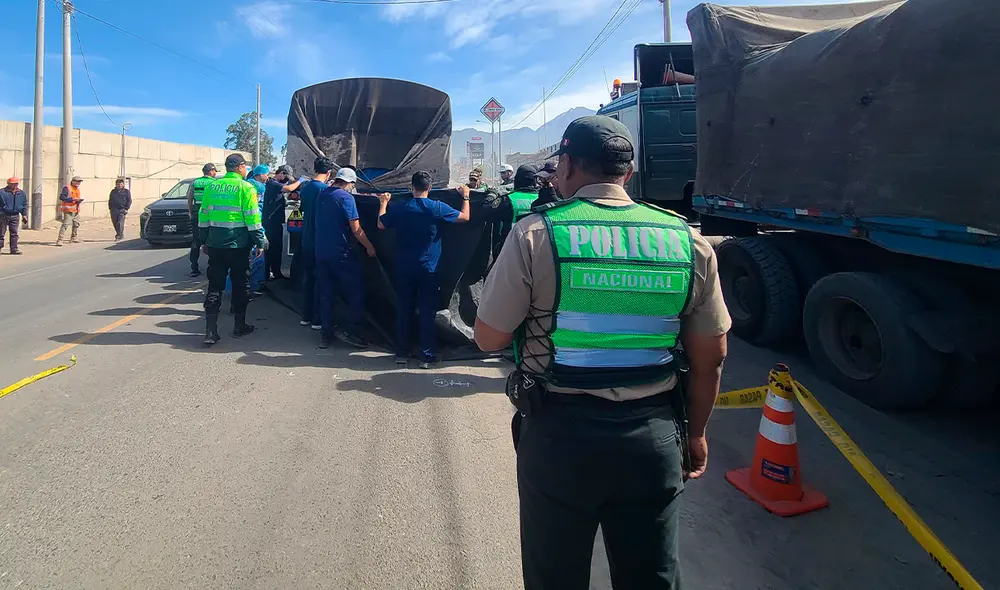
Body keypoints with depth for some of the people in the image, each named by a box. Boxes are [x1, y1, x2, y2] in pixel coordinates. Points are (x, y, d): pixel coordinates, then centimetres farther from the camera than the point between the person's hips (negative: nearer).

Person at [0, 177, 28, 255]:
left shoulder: (21, 193, 9)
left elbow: (25, 205, 15)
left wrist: (24, 215, 10)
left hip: (15, 216, 3)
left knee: (14, 233, 2)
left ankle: (14, 249, 5)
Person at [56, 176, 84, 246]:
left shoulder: (77, 189, 18)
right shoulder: (67, 188, -8)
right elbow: (62, 197, -18)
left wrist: (79, 200, 4)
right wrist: (72, 199, -23)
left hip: (76, 210, 9)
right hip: (69, 209, -9)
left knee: (76, 224, 18)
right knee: (66, 224, -16)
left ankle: (74, 239, 33)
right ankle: (59, 240, -16)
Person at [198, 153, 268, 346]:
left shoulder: (212, 186, 7)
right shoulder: (245, 188, -7)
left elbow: (203, 216, 10)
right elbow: (253, 218, -11)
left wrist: (204, 241, 19)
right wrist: (260, 243, -4)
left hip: (215, 244, 4)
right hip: (238, 245, -4)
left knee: (215, 286, 7)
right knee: (240, 285, 10)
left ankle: (211, 331, 3)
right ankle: (239, 326, 19)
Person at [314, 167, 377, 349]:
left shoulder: (322, 195, 10)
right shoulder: (345, 197, -12)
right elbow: (355, 229, -14)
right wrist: (369, 247, -5)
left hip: (321, 251, 7)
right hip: (341, 252, -7)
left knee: (326, 294, 11)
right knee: (357, 290, 4)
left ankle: (327, 335, 14)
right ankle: (349, 330, -1)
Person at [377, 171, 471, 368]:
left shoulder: (399, 207, -3)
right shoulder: (437, 208, -9)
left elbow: (381, 225, 10)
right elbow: (464, 217, -1)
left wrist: (383, 203, 25)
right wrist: (465, 197, 15)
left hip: (404, 269, 2)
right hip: (428, 270, -2)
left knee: (403, 310, 12)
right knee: (427, 312, 5)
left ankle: (401, 353, 19)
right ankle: (426, 356, 8)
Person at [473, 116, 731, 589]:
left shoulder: (535, 234, -11)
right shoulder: (688, 242, -1)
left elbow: (489, 338, -6)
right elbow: (711, 358, 4)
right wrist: (695, 433, 17)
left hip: (560, 432, -3)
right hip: (654, 434, 3)